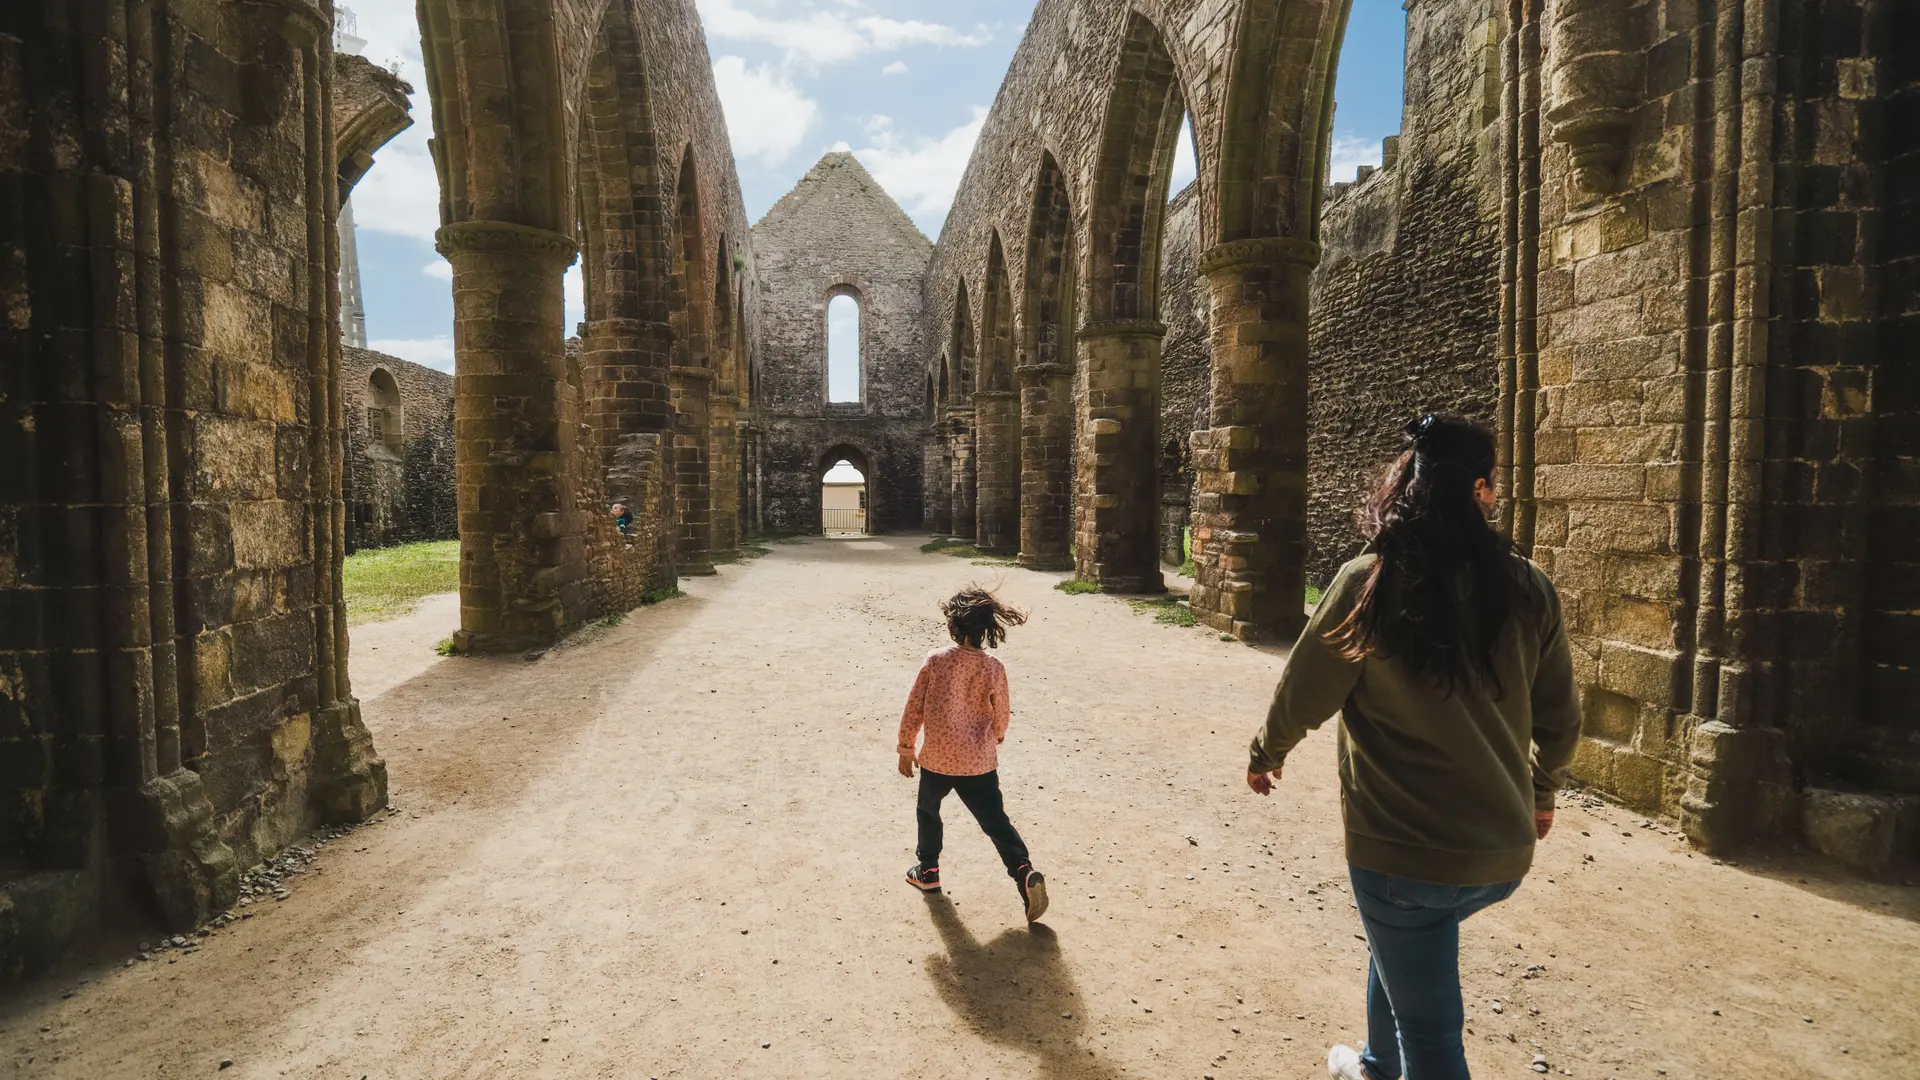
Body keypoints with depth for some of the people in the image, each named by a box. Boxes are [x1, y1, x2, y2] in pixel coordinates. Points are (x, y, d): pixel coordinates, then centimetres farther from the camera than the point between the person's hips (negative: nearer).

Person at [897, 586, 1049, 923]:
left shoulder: (935, 660, -13)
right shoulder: (993, 669, -9)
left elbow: (914, 708, -7)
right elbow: (1000, 716, 2)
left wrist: (905, 747, 6)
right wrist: (996, 739, 24)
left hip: (937, 758, -1)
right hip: (980, 762, 1)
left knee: (928, 811, 24)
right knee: (995, 820, 8)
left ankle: (927, 871, 35)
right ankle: (1024, 872, -7)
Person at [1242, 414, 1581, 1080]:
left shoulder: (1367, 583, -16)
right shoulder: (1528, 589, -4)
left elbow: (1302, 695, -7)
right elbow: (1560, 717, 6)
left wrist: (1266, 755, 13)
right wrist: (1542, 789, 26)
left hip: (1404, 850, -5)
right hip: (1503, 853, 6)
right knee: (1399, 942, 32)